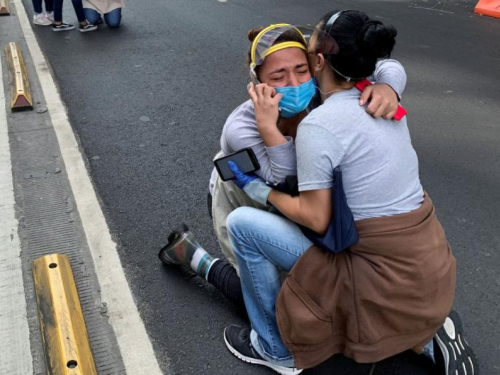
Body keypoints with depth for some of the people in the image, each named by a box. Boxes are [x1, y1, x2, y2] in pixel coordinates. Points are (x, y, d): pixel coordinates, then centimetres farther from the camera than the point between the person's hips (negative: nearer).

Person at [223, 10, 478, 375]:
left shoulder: (317, 125, -19)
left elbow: (316, 219, -16)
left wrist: (258, 189, -3)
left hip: (388, 279, -8)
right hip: (429, 263, 8)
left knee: (242, 223, -5)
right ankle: (426, 332, 21)